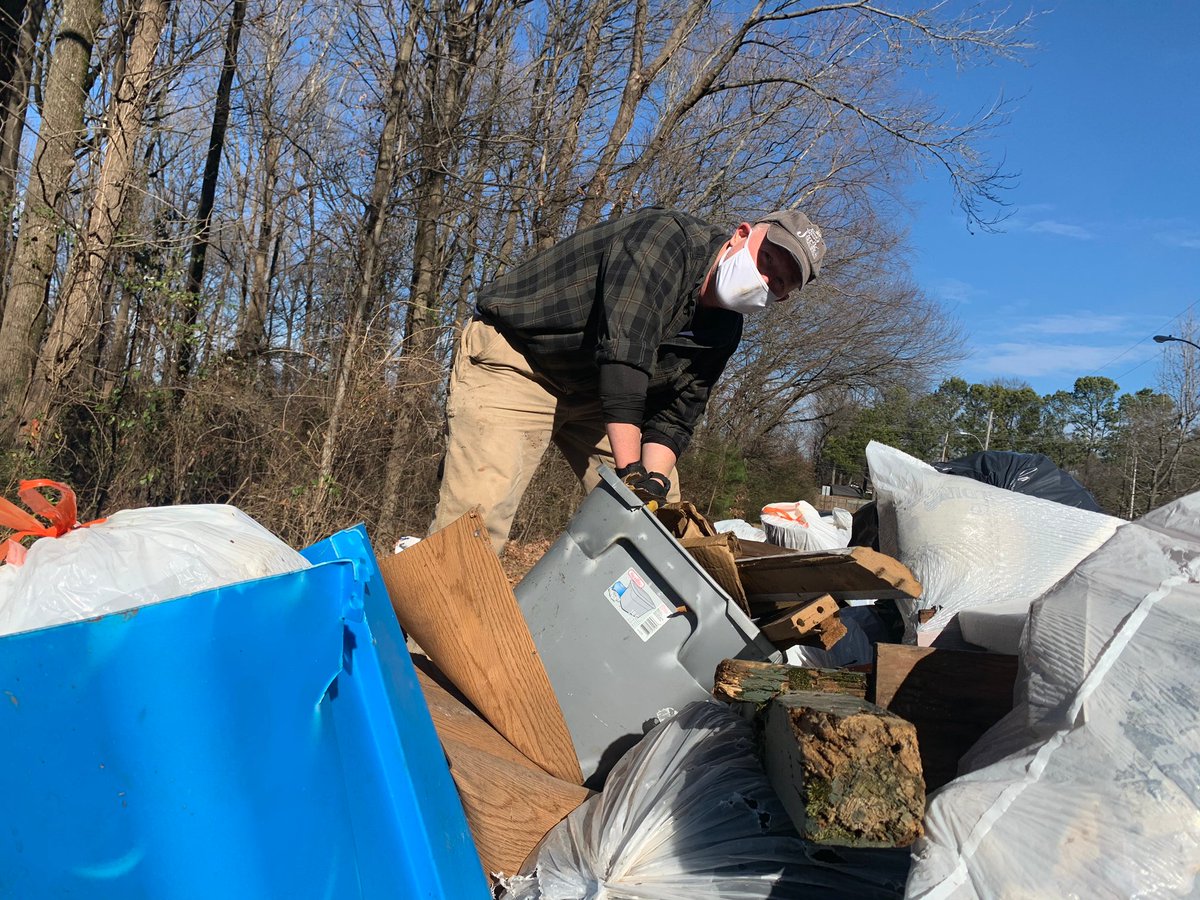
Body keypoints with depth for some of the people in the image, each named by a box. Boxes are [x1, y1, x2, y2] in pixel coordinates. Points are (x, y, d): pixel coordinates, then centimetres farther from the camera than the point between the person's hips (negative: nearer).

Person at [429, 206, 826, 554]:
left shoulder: (722, 333, 1)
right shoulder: (669, 237, -23)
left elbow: (673, 418, -1)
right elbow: (622, 348, -33)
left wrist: (655, 481, -21)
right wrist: (631, 471, -35)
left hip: (591, 389, 8)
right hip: (513, 359, -8)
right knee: (476, 519, -21)